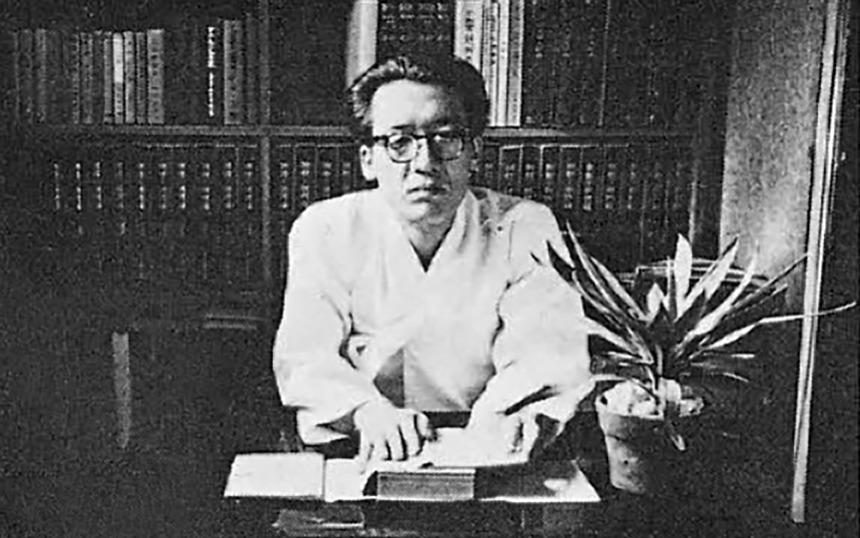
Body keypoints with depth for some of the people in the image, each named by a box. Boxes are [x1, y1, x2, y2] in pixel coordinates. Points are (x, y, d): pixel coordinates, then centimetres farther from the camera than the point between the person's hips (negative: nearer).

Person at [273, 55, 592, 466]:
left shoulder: (523, 230, 1)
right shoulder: (324, 232, 2)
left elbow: (546, 352, -9)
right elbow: (303, 359, -5)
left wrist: (520, 414, -33)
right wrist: (367, 410, -27)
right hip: (360, 456, 0)